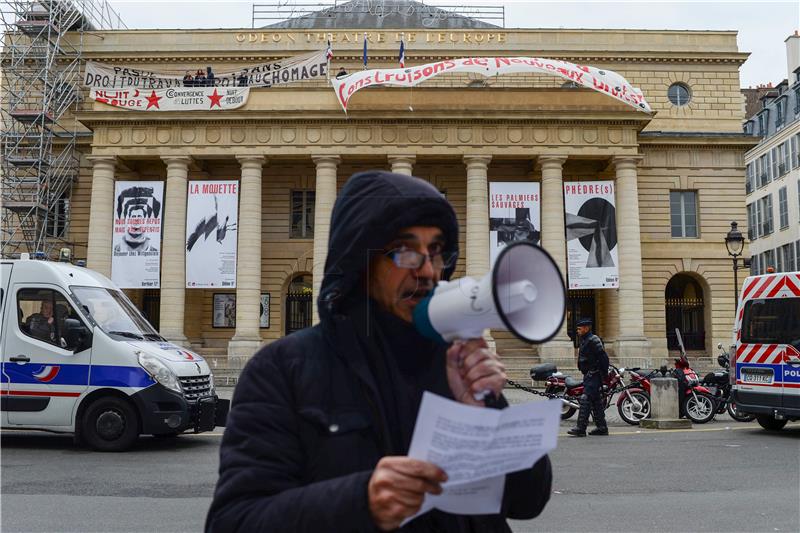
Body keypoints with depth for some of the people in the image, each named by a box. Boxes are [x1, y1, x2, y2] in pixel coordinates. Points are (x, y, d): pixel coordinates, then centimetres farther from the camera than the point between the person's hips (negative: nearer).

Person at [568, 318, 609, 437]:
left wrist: (605, 375, -18)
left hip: (593, 375, -10)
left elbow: (603, 357, -18)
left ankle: (581, 428, -16)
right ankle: (602, 428, 18)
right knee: (596, 402, 13)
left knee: (585, 400, -14)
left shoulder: (593, 340, -14)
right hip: (589, 375, 11)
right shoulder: (585, 340, 18)